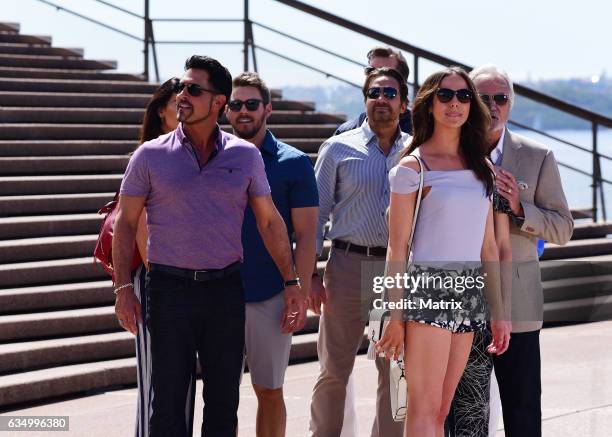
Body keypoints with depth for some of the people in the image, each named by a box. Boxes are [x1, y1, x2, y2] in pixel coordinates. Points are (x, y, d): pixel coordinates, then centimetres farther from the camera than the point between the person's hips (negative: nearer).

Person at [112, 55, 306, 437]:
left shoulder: (246, 156, 4)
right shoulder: (151, 155, 0)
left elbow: (269, 221, 8)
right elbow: (126, 223, 3)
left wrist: (292, 282, 4)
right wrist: (124, 288, -5)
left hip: (226, 289, 2)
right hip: (169, 288, -2)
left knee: (224, 402, 7)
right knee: (168, 401, 0)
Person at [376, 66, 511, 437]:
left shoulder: (482, 167, 14)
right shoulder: (413, 166, -3)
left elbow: (488, 245, 16)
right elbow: (398, 247, -5)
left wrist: (498, 312, 13)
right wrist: (395, 316, -9)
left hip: (469, 293, 6)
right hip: (427, 288, -6)